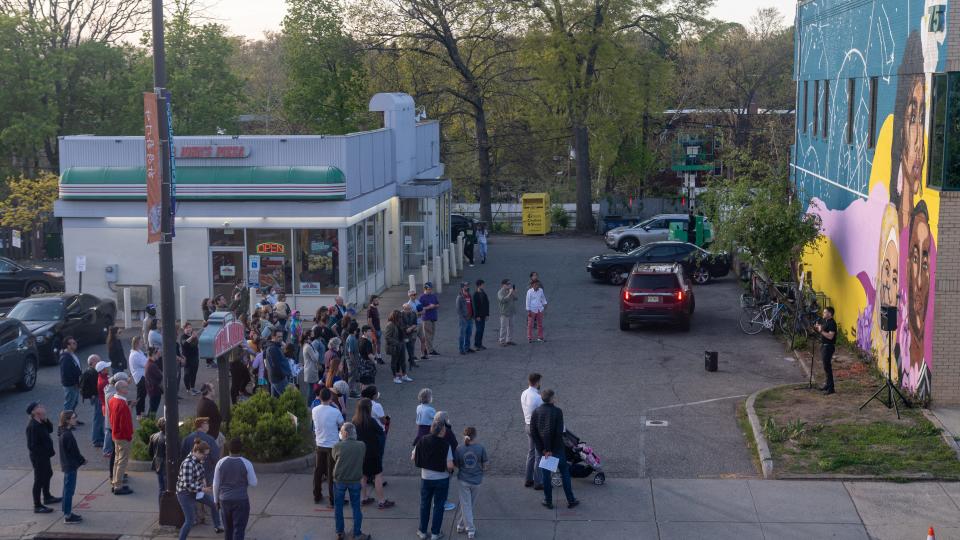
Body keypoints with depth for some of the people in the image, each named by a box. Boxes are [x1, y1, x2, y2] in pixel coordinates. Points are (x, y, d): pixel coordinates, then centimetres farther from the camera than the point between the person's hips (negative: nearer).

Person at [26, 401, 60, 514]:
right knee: (39, 480, -1)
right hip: (38, 457, -10)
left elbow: (50, 430, 10)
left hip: (44, 456, 10)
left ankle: (47, 497, 46)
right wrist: (49, 451, -24)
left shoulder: (41, 423, 0)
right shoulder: (32, 426, -27)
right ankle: (37, 506, 9)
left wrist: (46, 419, -8)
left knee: (48, 474, 26)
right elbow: (31, 446, -27)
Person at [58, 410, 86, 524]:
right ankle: (68, 516, 4)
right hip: (71, 466, -10)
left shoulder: (64, 432, 6)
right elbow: (74, 451, -19)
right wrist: (82, 460, -4)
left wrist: (80, 459, 11)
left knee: (68, 489, 18)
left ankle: (67, 512, 28)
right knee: (69, 490, -2)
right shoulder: (68, 435, -24)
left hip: (67, 465, 10)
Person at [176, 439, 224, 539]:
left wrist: (204, 481, 3)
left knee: (214, 503, 22)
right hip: (186, 494, -10)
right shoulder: (188, 464, -30)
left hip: (196, 491, 10)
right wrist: (203, 489, -29)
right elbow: (188, 484, -32)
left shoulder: (198, 460, -3)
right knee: (189, 521, -7)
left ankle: (217, 527, 41)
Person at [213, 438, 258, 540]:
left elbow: (216, 484, 2)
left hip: (225, 500, 3)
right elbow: (253, 483, -6)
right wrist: (253, 475, 15)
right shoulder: (246, 463, -12)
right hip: (241, 501, -3)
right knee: (239, 531, 0)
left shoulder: (221, 463, -4)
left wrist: (216, 500, 14)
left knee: (228, 529, 19)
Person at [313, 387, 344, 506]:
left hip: (320, 445, 4)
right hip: (332, 445, -4)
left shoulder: (314, 411, -6)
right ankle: (332, 500, 9)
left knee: (318, 471, 17)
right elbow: (342, 425, -8)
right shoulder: (335, 412, -20)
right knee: (332, 473, 4)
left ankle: (317, 496, 27)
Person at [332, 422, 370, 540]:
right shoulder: (362, 446, -12)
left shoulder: (337, 446, -16)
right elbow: (363, 459, 2)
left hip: (339, 481, -1)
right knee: (356, 508, 13)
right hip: (355, 481, 1)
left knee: (338, 507, 16)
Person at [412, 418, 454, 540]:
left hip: (426, 478, 3)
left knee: (424, 505, 19)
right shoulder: (445, 445, -20)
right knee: (439, 506, 12)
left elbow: (413, 458, -2)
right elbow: (450, 465, -23)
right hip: (442, 479, -3)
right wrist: (450, 471, -1)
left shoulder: (422, 441, -10)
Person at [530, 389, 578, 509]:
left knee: (545, 475, 12)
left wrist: (542, 449, -5)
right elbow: (559, 432, -19)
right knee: (565, 473, 11)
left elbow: (533, 432, -7)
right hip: (557, 449, -2)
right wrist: (551, 450, -12)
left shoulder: (536, 412, -5)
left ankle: (548, 501, 17)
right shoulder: (557, 411, -14)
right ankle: (570, 500, 17)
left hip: (543, 449, 2)